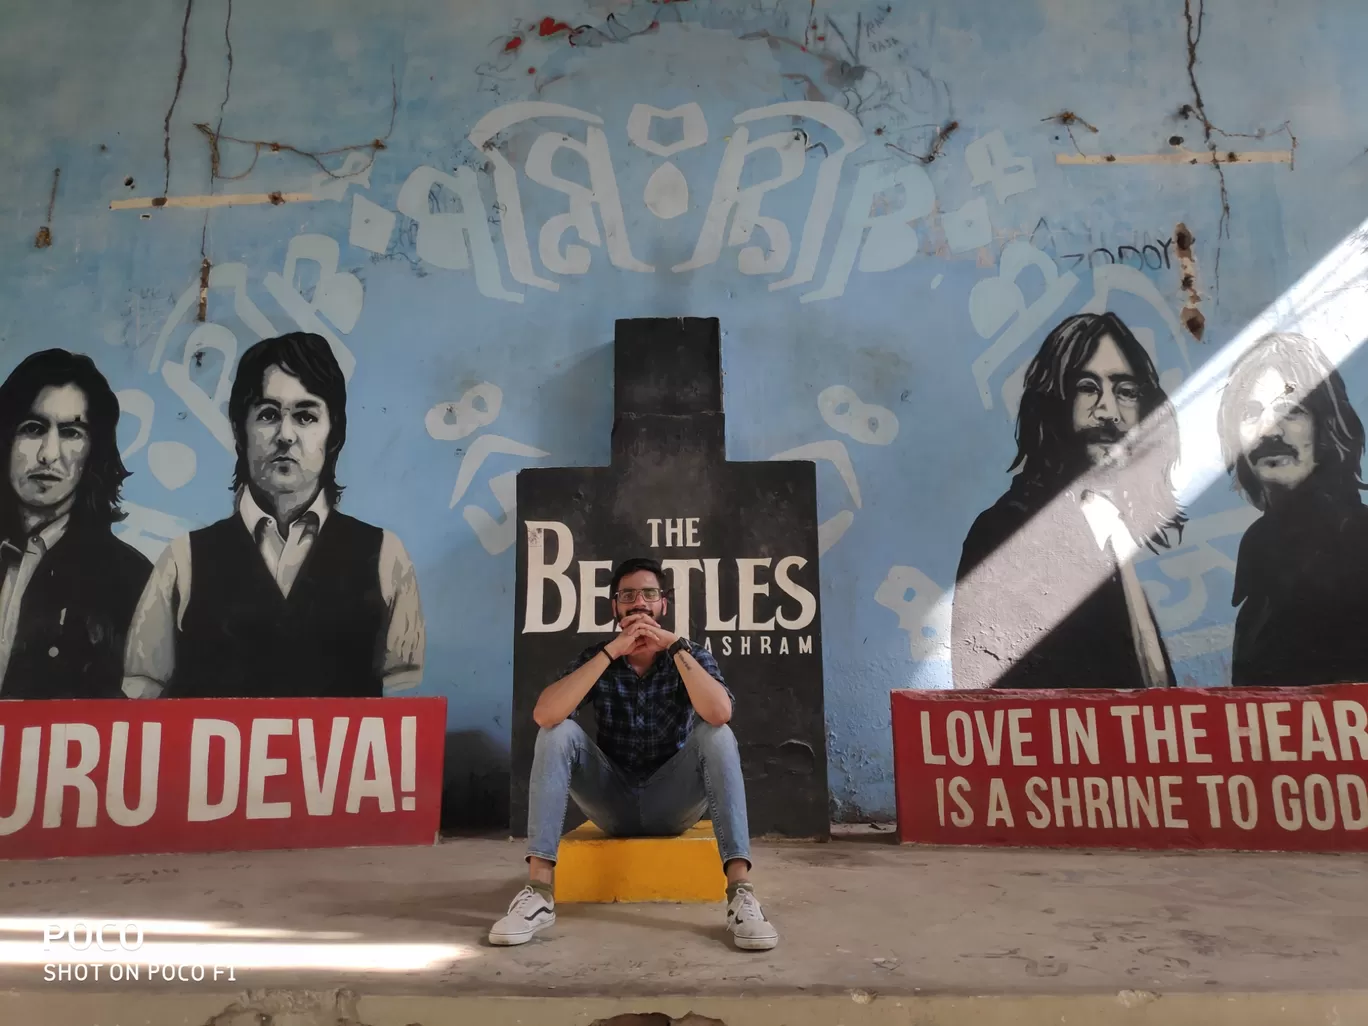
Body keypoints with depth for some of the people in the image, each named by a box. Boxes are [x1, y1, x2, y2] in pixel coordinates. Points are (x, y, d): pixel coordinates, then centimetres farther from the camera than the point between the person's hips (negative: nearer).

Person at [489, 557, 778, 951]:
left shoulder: (692, 657, -5)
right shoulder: (596, 658, -3)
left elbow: (720, 713, -27)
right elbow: (544, 715, -23)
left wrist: (675, 646, -26)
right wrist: (611, 652, -27)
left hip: (673, 802, -1)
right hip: (613, 803, 1)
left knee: (716, 735, -27)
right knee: (557, 734, -21)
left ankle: (740, 893, -33)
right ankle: (538, 891, -26)